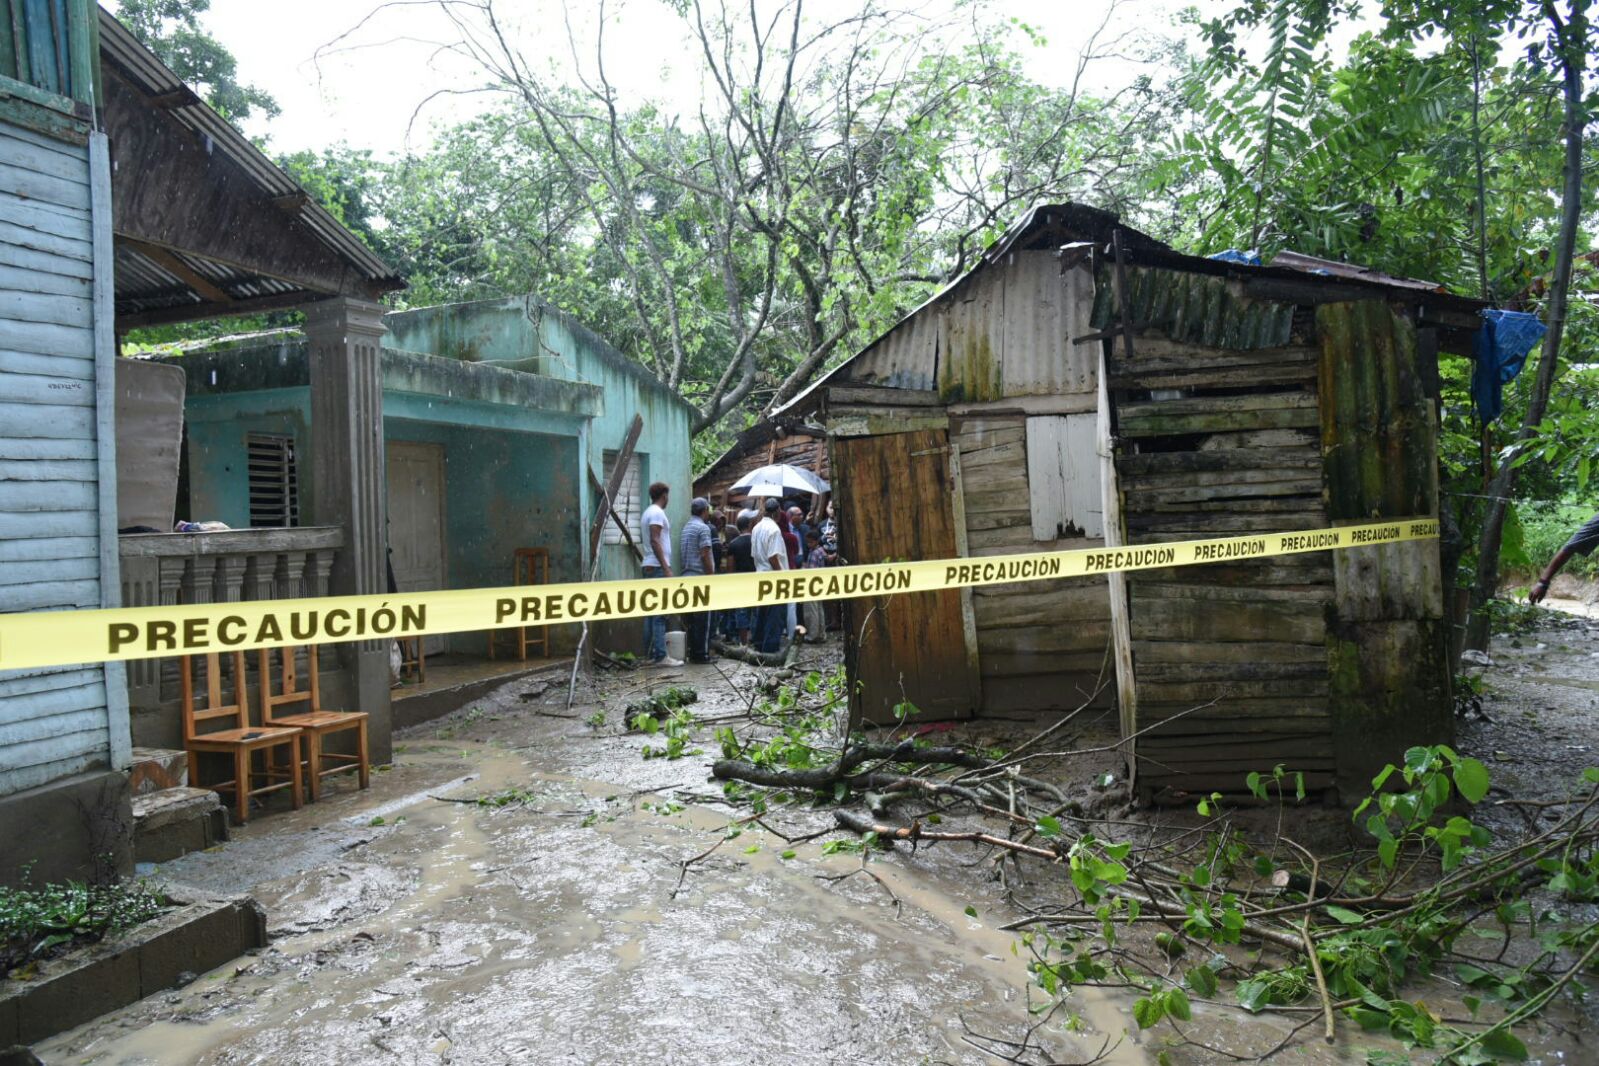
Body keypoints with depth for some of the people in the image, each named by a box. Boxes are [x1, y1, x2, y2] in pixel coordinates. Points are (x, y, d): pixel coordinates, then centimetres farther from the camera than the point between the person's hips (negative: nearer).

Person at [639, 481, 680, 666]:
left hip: (649, 567, 10)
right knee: (660, 613, -10)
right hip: (658, 567, -10)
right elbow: (655, 541, -20)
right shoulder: (657, 513, -11)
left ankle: (650, 653, 13)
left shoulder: (647, 513, 17)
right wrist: (666, 568, -22)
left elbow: (643, 538, 23)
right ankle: (660, 656, -12)